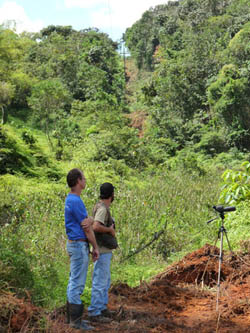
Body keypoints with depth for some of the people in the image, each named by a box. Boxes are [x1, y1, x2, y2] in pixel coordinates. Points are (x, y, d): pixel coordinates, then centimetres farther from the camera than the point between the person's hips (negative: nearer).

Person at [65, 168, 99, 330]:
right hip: (79, 245, -11)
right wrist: (96, 247, -6)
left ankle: (73, 316, 22)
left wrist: (90, 220, -4)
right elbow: (86, 228, -14)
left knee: (74, 282, 15)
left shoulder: (71, 199, 14)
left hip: (75, 244, 11)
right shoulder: (76, 201, -19)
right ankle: (76, 320, 2)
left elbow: (89, 221, 17)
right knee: (77, 283, -5)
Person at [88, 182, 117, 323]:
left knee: (105, 281, 18)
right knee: (100, 282, -4)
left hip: (104, 250, 10)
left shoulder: (101, 207, 12)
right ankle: (94, 313, 3)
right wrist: (111, 230, -20)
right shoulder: (102, 208, -20)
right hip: (102, 251, -10)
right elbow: (96, 227, -35)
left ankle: (102, 308, 28)